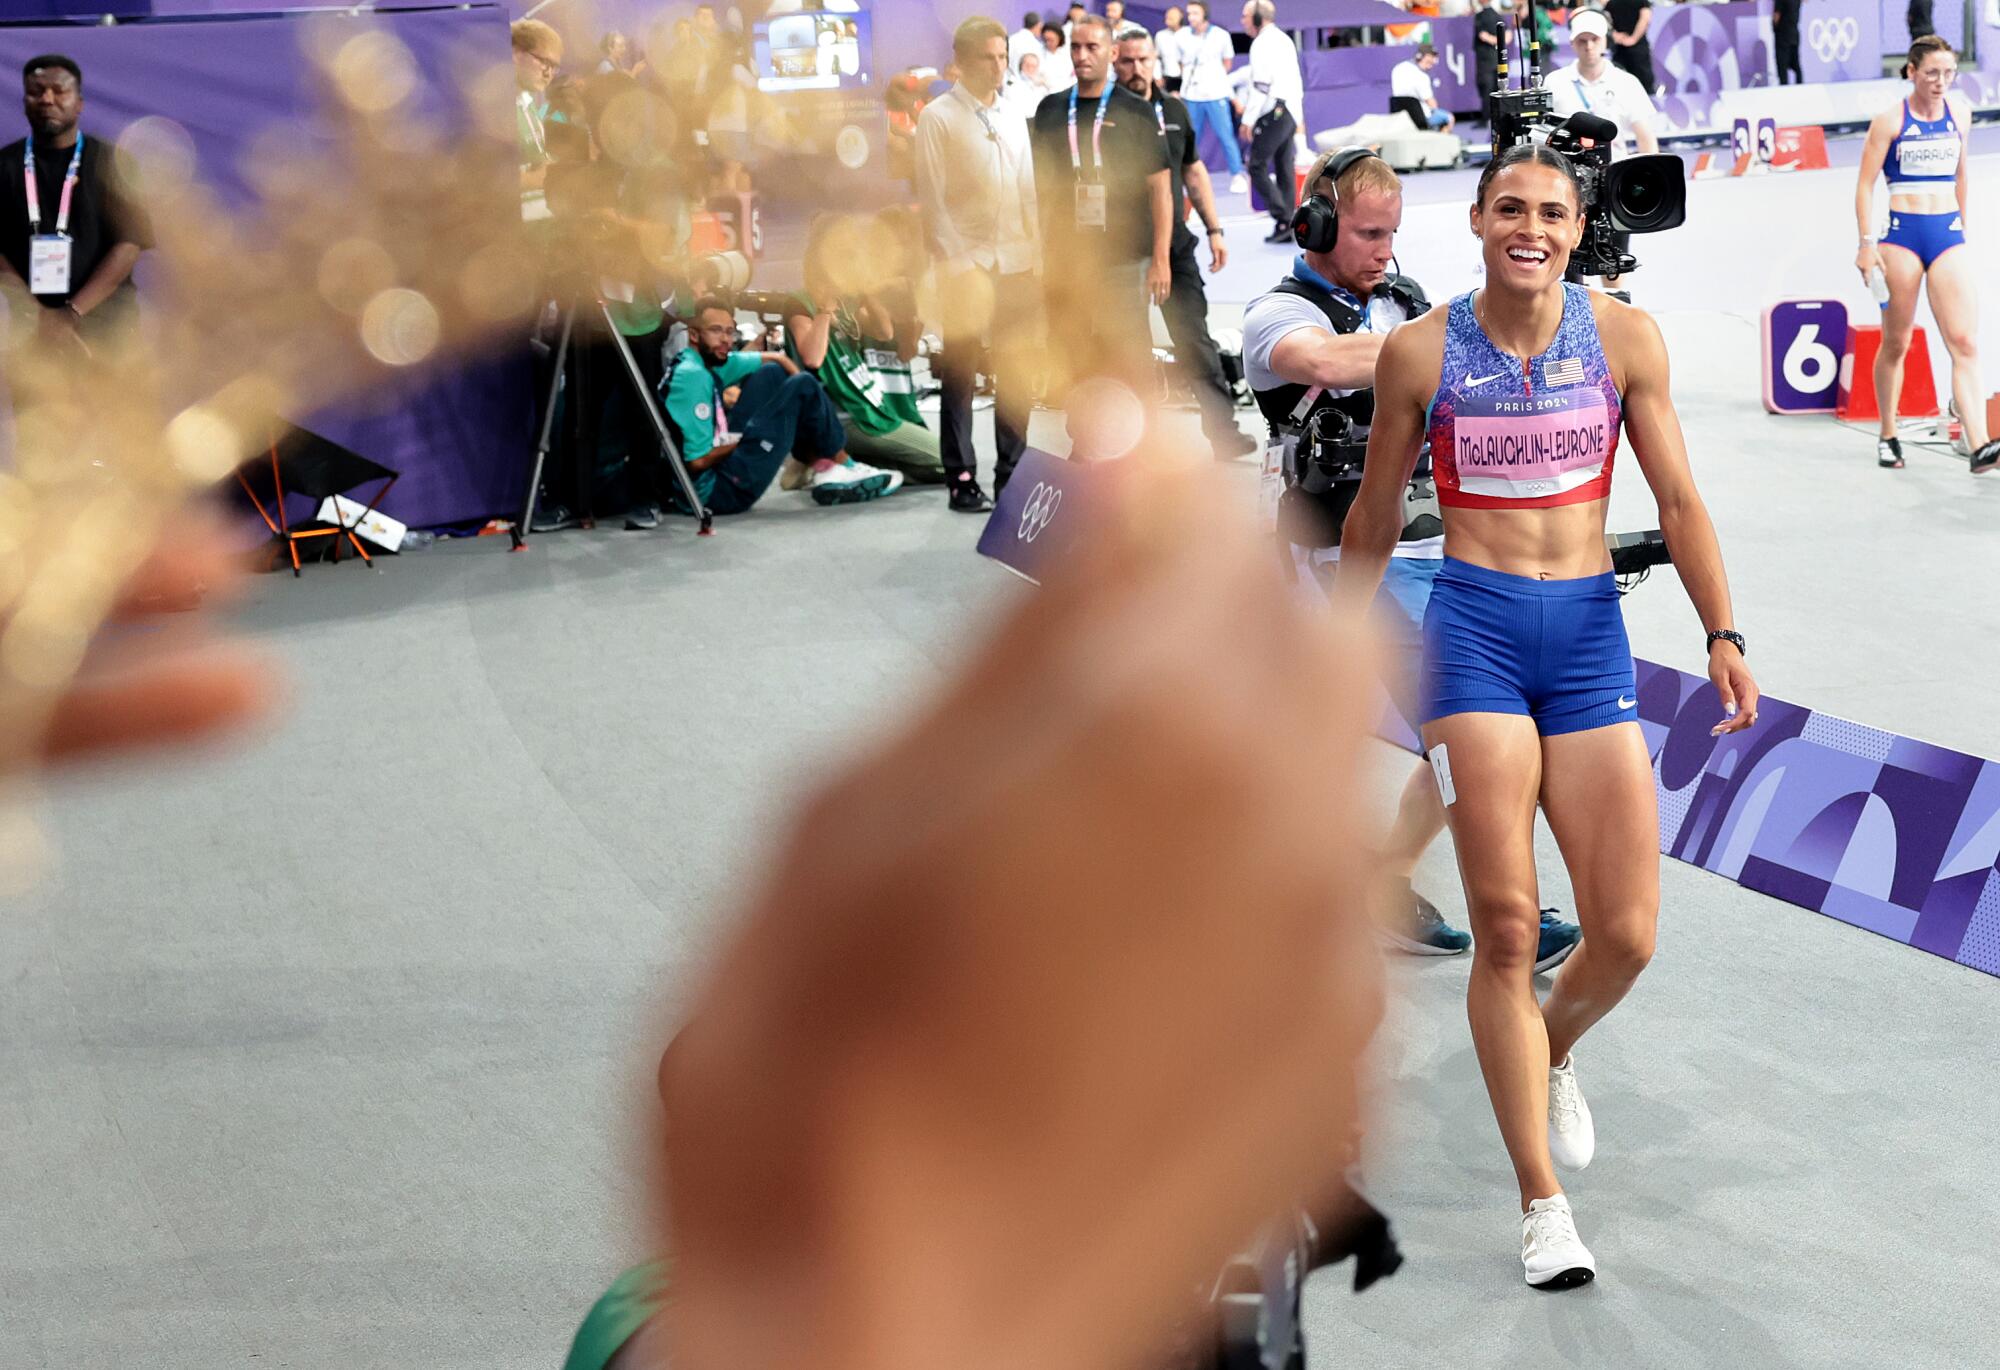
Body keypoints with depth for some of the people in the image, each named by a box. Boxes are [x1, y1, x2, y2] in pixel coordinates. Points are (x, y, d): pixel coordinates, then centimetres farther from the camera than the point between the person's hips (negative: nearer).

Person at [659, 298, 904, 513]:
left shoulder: (708, 361, 8)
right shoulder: (692, 376, -19)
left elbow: (776, 358, 19)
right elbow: (699, 459, -25)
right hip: (711, 492, -10)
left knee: (773, 373, 14)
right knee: (803, 388, -5)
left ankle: (820, 467, 10)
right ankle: (845, 468, 12)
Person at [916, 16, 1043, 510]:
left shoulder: (1014, 118, 13)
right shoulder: (939, 118, -2)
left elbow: (1029, 191, 16)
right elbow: (931, 197, -6)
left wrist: (1038, 256, 8)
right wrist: (954, 262, -12)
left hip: (1017, 264, 5)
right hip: (966, 264, -5)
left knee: (1016, 375, 6)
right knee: (960, 374, -1)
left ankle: (1013, 471, 14)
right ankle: (961, 478, 3)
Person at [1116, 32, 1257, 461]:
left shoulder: (1173, 110, 10)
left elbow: (1193, 172, 17)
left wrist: (1215, 230, 13)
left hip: (1176, 248, 3)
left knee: (1196, 343, -1)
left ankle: (1223, 429, -1)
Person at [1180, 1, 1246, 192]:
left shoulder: (1220, 35, -1)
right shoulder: (1183, 37, 2)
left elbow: (1228, 62, 12)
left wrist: (1213, 77, 7)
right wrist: (1189, 80, 7)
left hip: (1215, 95, -2)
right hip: (1191, 96, 2)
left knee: (1226, 137, -3)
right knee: (1191, 139, 5)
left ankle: (1237, 176, 4)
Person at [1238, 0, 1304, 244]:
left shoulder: (1262, 43, -10)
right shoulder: (1284, 39, 18)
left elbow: (1261, 84, -17)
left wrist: (1248, 119, -16)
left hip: (1273, 114, -9)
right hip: (1291, 112, 9)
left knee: (1258, 166, -6)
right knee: (1284, 170, 8)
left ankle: (1283, 219, -14)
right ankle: (1287, 227, 7)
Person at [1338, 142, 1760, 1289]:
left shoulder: (1625, 337, 3)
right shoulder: (1421, 352, 1)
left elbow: (1678, 500, 5)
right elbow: (1375, 522, 11)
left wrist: (1724, 637, -5)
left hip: (1590, 634, 2)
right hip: (1474, 628, -2)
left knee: (1627, 936, -3)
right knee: (1507, 927, -8)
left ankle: (1553, 1053, 34)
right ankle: (1543, 1205, 3)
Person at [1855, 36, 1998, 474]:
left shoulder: (1960, 111, 8)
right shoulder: (1891, 120, -5)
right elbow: (1866, 183, -4)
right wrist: (1867, 243, -12)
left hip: (1948, 233, 3)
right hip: (1902, 233, -3)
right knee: (1896, 343, 7)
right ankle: (1888, 437, 24)